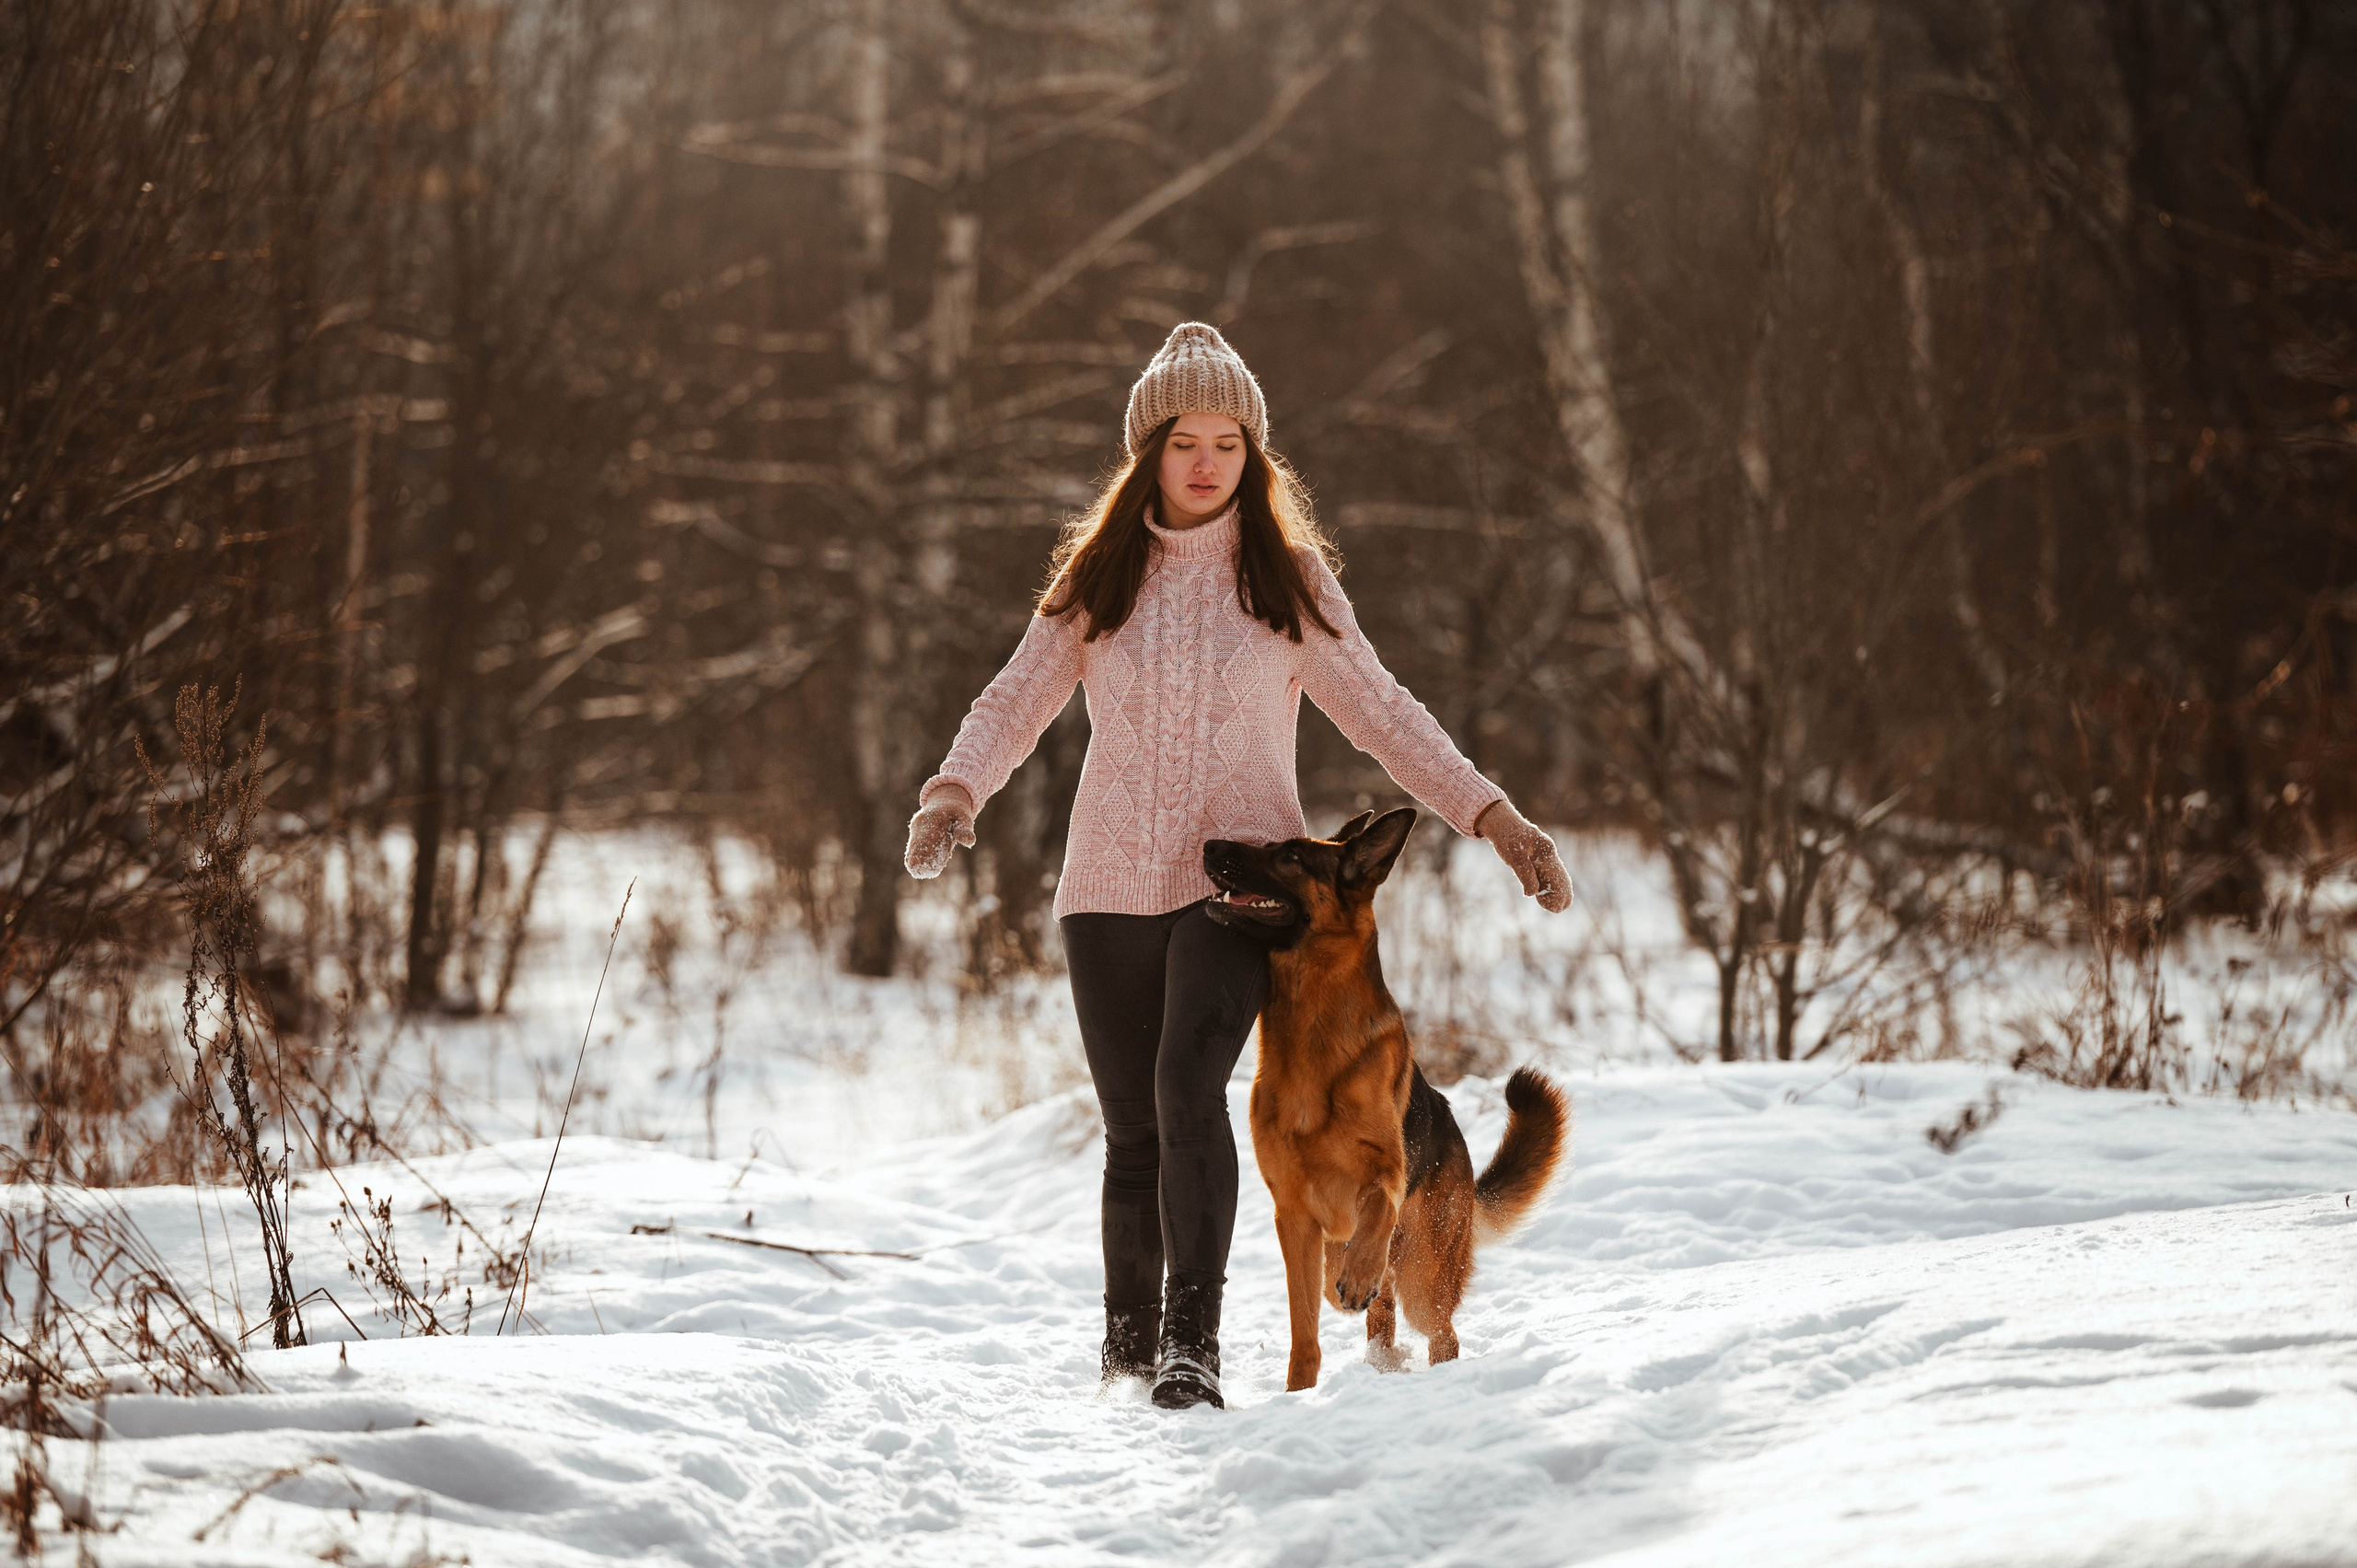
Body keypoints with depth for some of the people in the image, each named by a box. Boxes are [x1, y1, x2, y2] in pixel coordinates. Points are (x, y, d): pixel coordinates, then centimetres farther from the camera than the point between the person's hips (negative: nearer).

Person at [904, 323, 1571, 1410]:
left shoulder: (1286, 575, 4)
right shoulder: (1100, 577, 8)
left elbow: (1377, 710, 5)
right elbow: (1017, 699, 5)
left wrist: (1494, 817, -3)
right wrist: (955, 789, -16)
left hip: (1238, 877, -2)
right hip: (1110, 887, 2)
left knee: (1189, 1083, -24)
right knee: (1133, 1132, 7)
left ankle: (1192, 1340, -24)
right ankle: (1129, 1343, 26)